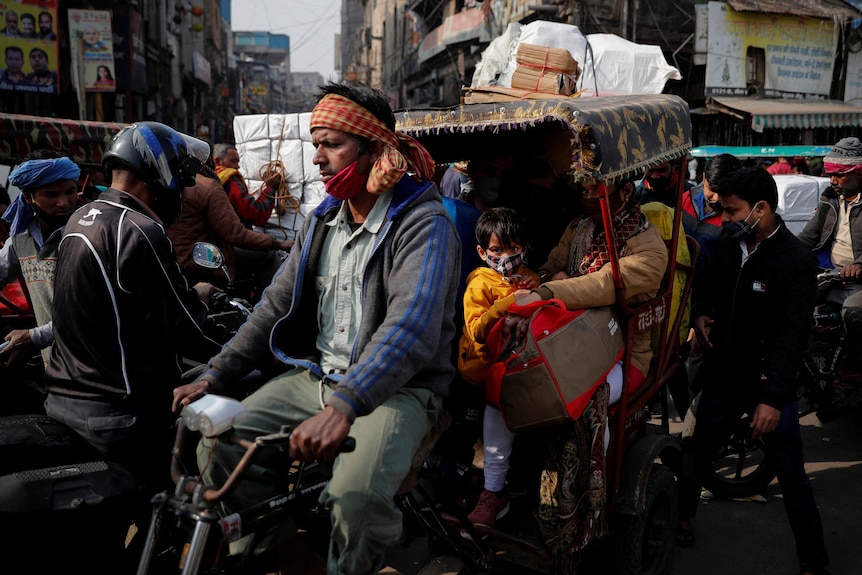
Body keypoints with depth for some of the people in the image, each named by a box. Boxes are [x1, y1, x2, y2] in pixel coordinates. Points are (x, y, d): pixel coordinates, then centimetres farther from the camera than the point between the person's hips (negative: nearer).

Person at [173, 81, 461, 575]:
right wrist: (215, 377, 3)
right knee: (219, 446, -10)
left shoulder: (423, 224, -15)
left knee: (356, 498, -31)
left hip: (394, 390, -6)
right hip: (317, 377, 7)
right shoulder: (324, 220, 10)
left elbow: (412, 328, -30)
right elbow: (277, 306, 12)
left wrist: (343, 406, -43)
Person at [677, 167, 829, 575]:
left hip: (769, 384, -5)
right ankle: (683, 515, 43)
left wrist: (773, 397, -27)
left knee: (792, 477, 4)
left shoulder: (796, 262, -17)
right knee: (699, 453, 19)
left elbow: (791, 336, -21)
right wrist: (700, 314, -2)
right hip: (722, 375, 5)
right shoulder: (729, 245, 0)